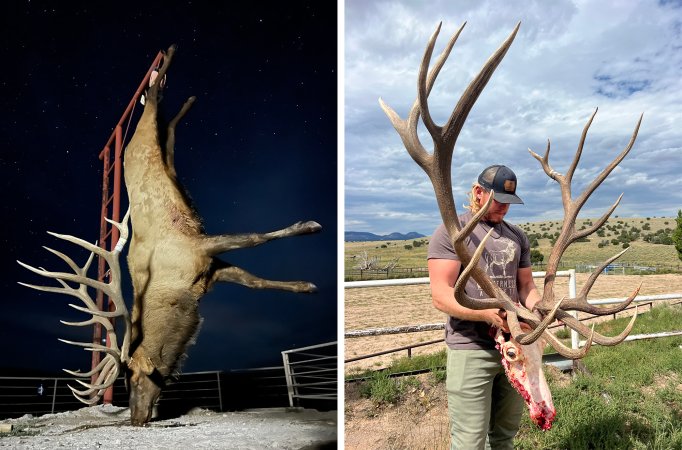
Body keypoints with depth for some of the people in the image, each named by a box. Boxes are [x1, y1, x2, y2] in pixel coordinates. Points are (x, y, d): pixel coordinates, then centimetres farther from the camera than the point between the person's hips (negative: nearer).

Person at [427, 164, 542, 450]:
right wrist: (489, 314, -28)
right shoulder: (451, 231, -6)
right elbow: (440, 295, -14)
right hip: (471, 349, -6)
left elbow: (526, 283, 18)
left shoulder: (517, 236, 14)